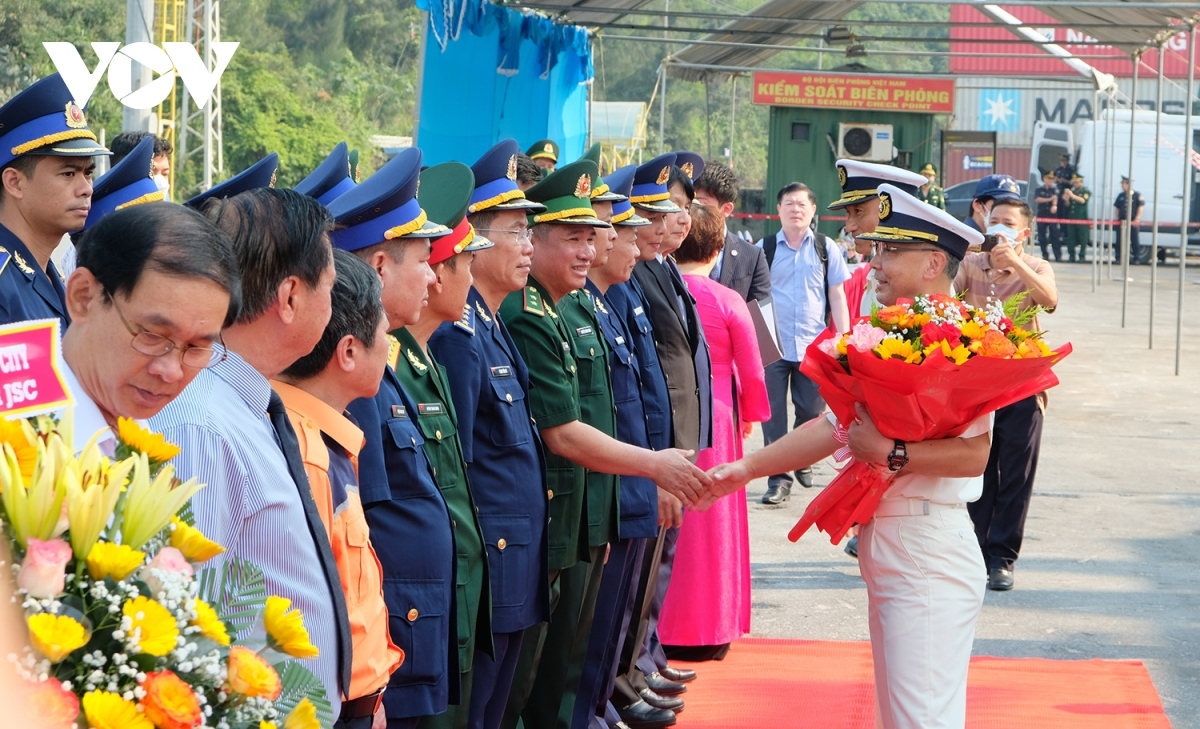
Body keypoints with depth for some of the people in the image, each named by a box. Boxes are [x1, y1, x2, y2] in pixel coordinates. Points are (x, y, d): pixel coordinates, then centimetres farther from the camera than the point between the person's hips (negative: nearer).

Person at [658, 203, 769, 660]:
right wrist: (750, 415, 15)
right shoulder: (728, 302, -10)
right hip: (715, 417, -2)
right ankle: (709, 631, 14)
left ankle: (663, 625, 16)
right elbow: (751, 368, -3)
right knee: (712, 520, 7)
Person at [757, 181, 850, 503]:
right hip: (773, 344, -1)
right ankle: (778, 477, 6)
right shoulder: (764, 249, 3)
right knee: (774, 414, -1)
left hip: (813, 345, 1)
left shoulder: (826, 248, 5)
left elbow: (837, 297, 7)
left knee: (811, 411, 6)